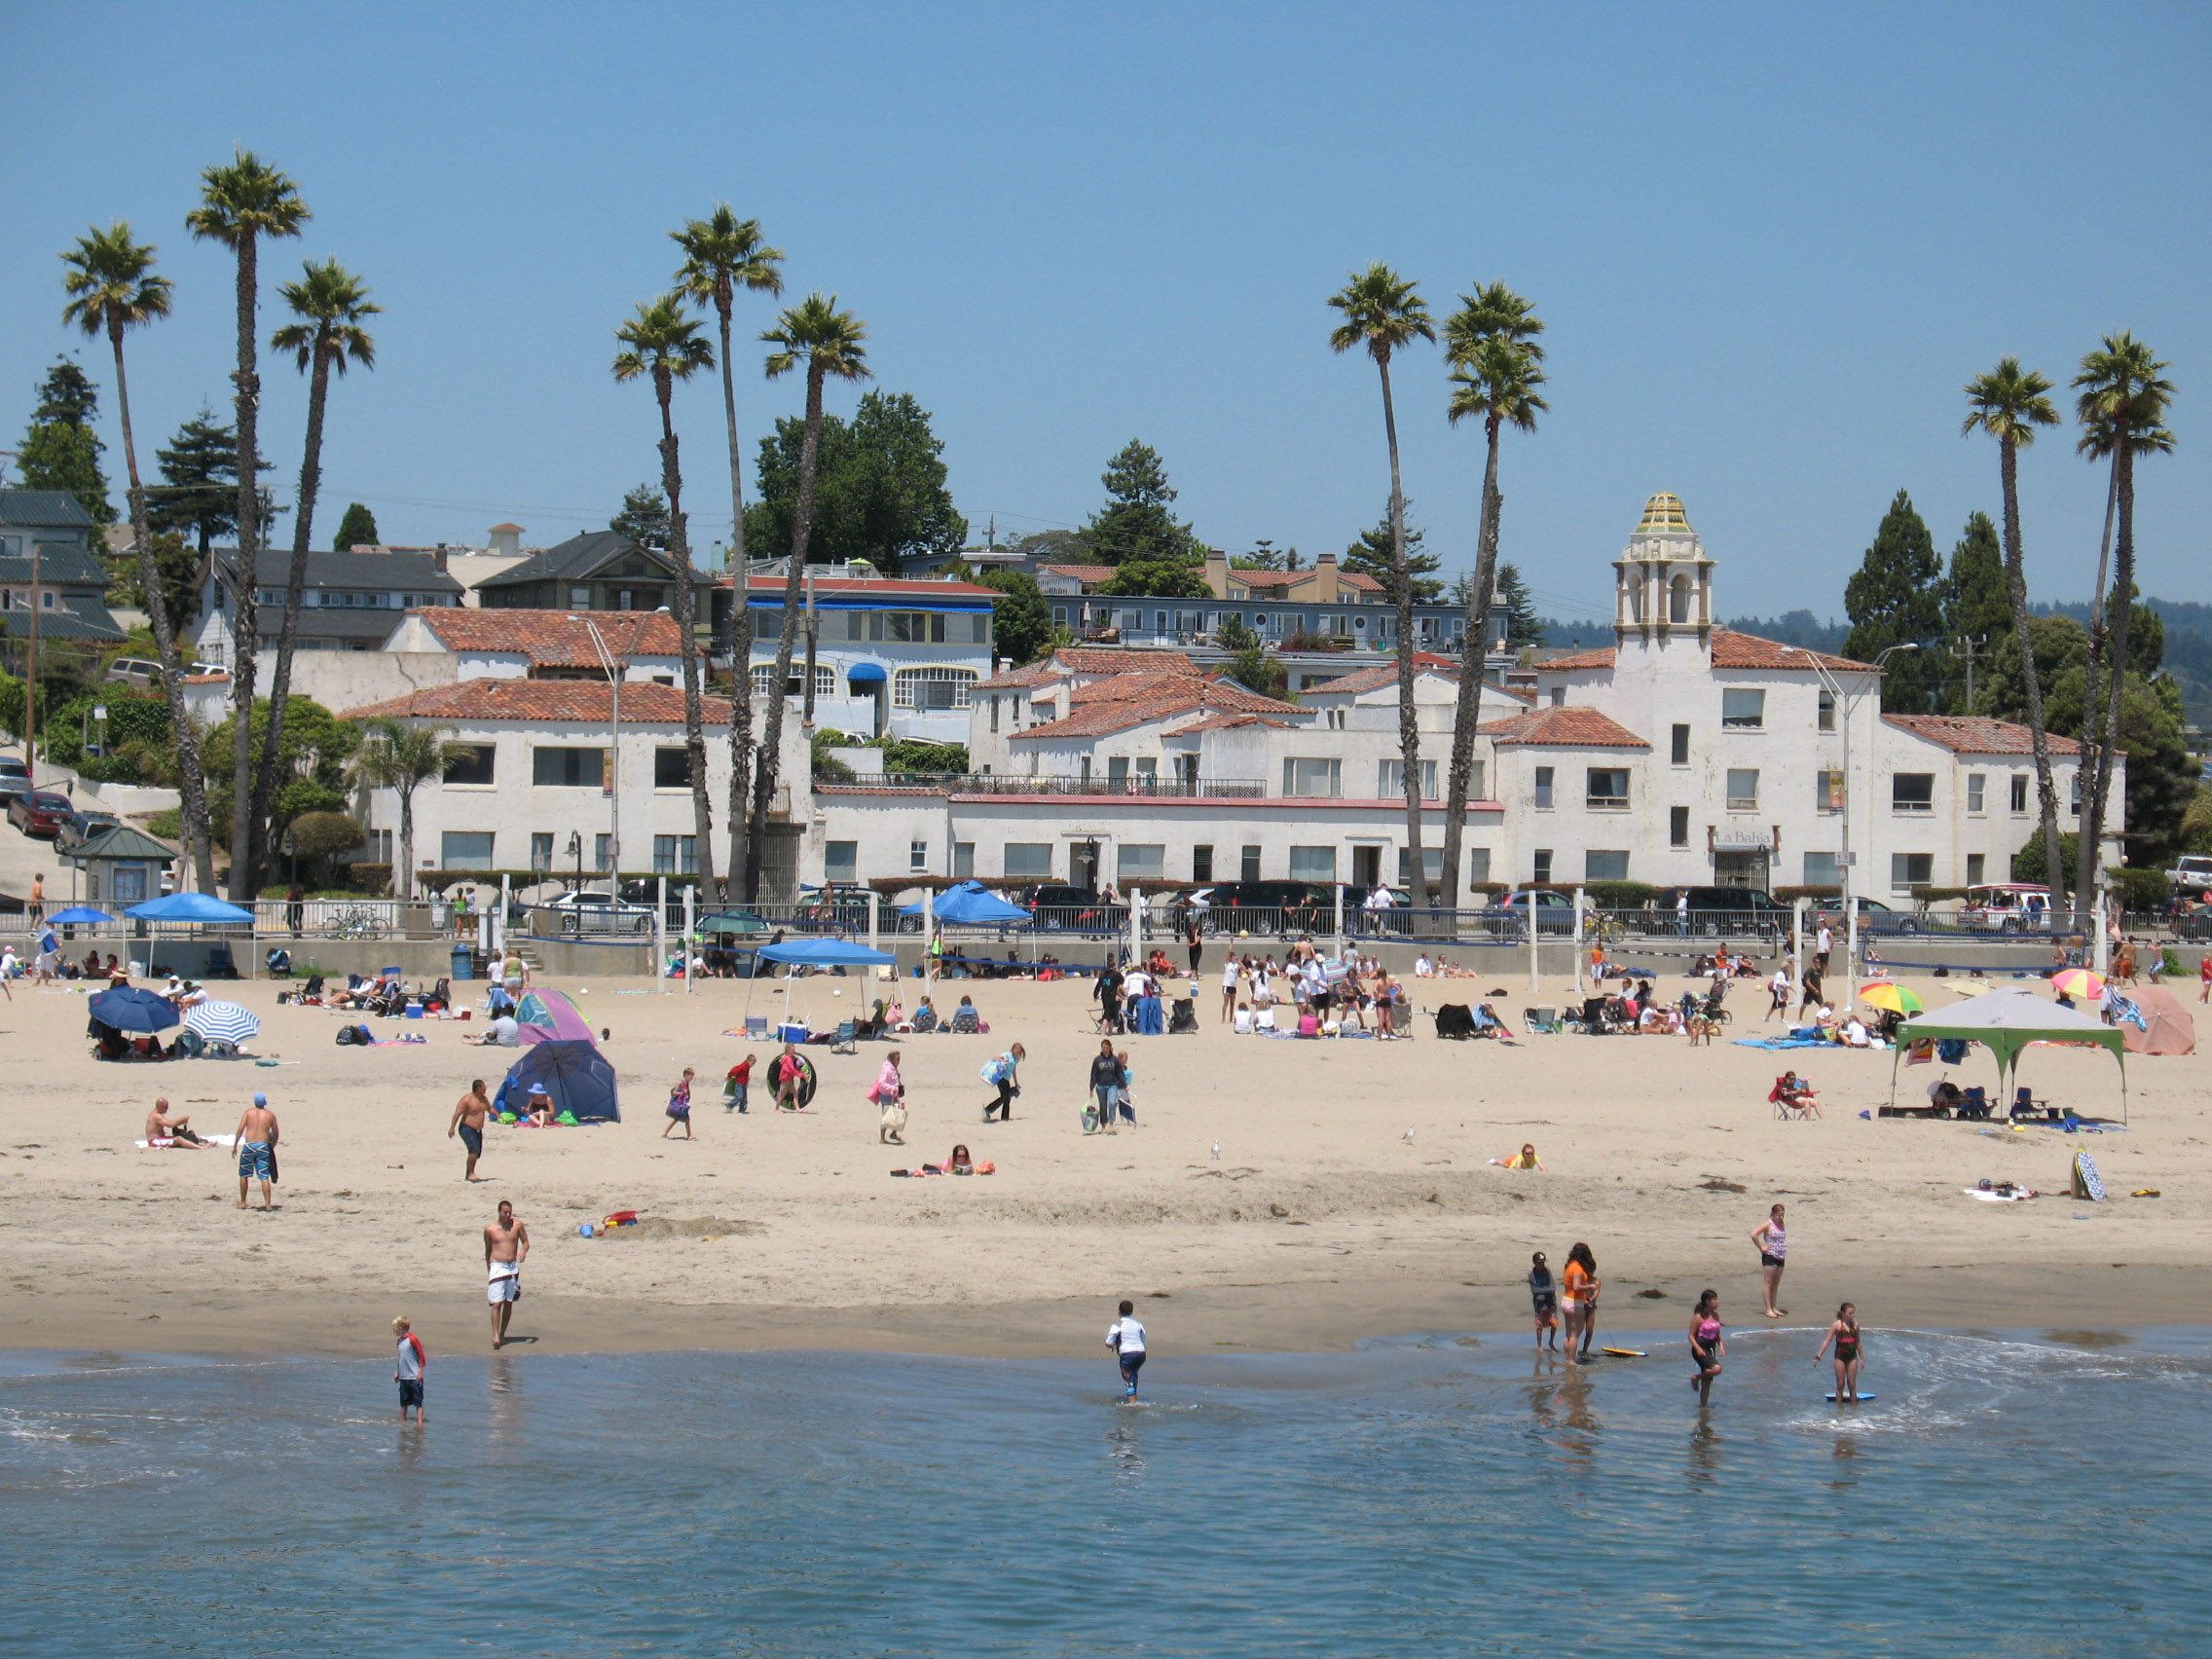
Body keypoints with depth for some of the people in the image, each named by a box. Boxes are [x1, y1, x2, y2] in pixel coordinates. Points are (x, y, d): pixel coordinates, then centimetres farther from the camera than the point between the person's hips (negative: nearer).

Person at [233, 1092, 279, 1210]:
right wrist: (272, 1146, 27)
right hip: (263, 1147, 1)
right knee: (264, 1177, 0)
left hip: (249, 1146, -1)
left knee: (244, 1175, 14)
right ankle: (268, 1204, -6)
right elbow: (275, 1134, 12)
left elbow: (240, 1129, -5)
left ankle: (242, 1203, 18)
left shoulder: (248, 1112, 3)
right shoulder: (270, 1115, 7)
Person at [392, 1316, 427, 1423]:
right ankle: (402, 1421, 22)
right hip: (403, 1377, 8)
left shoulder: (413, 1340, -13)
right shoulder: (400, 1341, 11)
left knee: (418, 1402, -5)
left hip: (414, 1377, -8)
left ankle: (420, 1422, -6)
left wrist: (420, 1372, -16)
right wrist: (397, 1372, 21)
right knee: (403, 1402, 14)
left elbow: (421, 1356, -13)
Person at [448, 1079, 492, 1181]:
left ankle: (467, 1176, 19)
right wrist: (452, 1128, -24)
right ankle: (471, 1173, -18)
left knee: (476, 1153, 8)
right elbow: (457, 1114, -18)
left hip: (477, 1130, 8)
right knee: (474, 1149, -24)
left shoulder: (484, 1099, 9)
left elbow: (489, 1108, 29)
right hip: (467, 1129, -8)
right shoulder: (467, 1100, -15)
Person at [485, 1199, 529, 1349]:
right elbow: (488, 1250, 10)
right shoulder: (490, 1230, -1)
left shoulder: (517, 1225, 3)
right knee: (496, 1304, -12)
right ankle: (496, 1337, -16)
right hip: (497, 1267, -3)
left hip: (513, 1267, 3)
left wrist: (523, 1251, -13)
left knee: (509, 1303, 9)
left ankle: (502, 1334, 21)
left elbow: (525, 1242, 10)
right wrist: (488, 1271, 14)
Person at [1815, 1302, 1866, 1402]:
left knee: (1852, 1384, 4)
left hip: (1852, 1357, 2)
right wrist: (1818, 1356, -7)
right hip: (1840, 1356, -2)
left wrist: (1862, 1358, 20)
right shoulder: (1837, 1325, -4)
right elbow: (1827, 1341, -3)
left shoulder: (1855, 1325, 6)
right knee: (1840, 1384, 2)